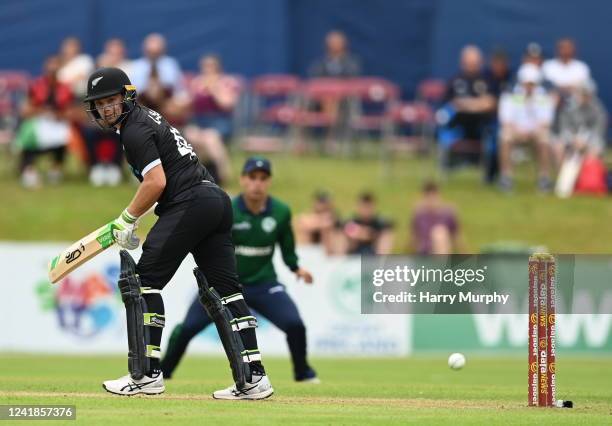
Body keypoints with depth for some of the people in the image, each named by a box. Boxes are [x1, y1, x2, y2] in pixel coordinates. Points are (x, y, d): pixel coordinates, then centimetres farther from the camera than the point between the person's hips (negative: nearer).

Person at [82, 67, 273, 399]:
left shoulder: (135, 131, -7)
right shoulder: (146, 117, 24)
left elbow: (156, 182, -17)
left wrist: (127, 220, -7)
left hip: (189, 204, -10)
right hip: (218, 199, 10)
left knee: (145, 279, -5)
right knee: (223, 289, 7)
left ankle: (147, 374, -8)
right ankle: (252, 379, 2)